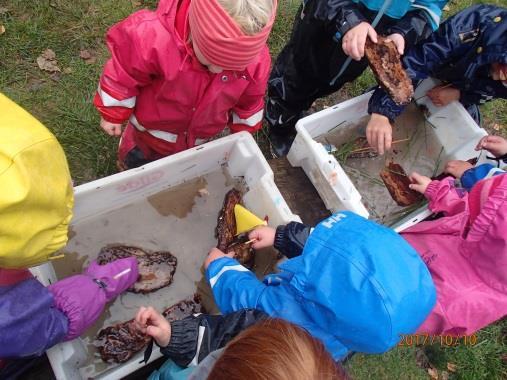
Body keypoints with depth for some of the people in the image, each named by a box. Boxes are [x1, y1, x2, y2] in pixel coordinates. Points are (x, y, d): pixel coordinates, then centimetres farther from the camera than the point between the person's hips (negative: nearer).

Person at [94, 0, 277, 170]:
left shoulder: (256, 59, -31)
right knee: (136, 161, 32)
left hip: (201, 138, 2)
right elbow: (122, 77, -23)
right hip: (151, 130, -1)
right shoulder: (152, 38, -41)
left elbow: (249, 101, -10)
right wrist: (112, 115, -10)